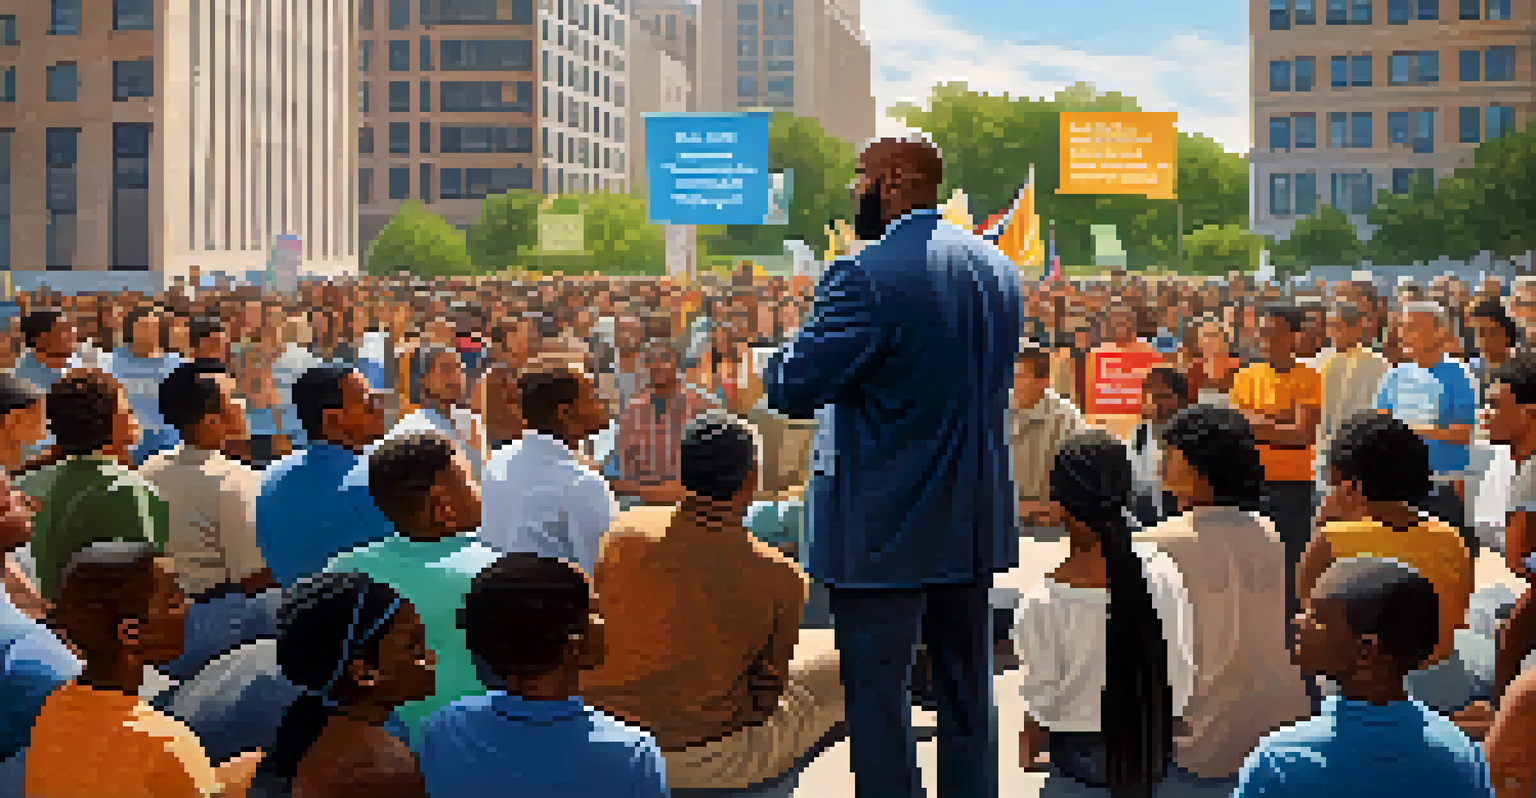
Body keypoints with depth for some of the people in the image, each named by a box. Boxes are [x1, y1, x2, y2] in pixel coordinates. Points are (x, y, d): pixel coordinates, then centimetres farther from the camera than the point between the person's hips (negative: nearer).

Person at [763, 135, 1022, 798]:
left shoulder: (865, 277, -18)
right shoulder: (998, 268, 7)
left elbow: (791, 389, -18)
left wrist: (789, 354, 3)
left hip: (885, 532, -8)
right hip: (975, 526, 8)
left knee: (878, 699, 2)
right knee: (968, 699, 18)